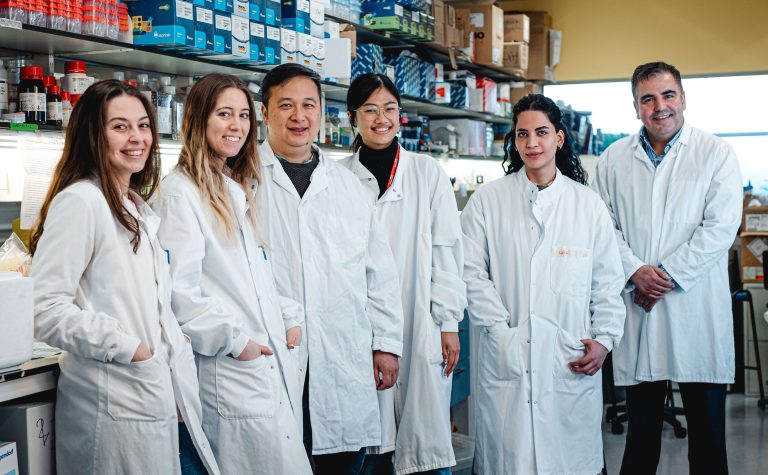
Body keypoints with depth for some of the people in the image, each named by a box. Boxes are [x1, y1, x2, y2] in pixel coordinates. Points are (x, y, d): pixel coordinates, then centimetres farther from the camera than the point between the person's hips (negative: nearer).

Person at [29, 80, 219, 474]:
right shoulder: (79, 201, -11)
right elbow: (44, 309, -19)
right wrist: (127, 347, -17)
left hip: (164, 398, 8)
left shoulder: (138, 208, 17)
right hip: (115, 409, -8)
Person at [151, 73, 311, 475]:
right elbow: (179, 288, -17)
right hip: (233, 367, -8)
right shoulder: (180, 193, -10)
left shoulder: (238, 190, 18)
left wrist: (289, 316, 11)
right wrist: (233, 340, -14)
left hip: (275, 359, 9)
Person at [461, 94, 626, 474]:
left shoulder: (588, 204, 8)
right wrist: (502, 331, -8)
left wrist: (604, 339, 0)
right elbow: (472, 274, 0)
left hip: (572, 361, 1)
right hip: (506, 358, -1)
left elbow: (608, 281, 9)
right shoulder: (486, 201, 3)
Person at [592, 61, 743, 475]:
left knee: (707, 425, 2)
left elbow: (720, 227, -7)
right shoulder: (614, 160, 10)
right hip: (637, 303, 2)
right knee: (641, 422, 9)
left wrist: (667, 274, -12)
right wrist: (635, 272, -10)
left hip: (697, 309, -2)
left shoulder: (716, 154, 1)